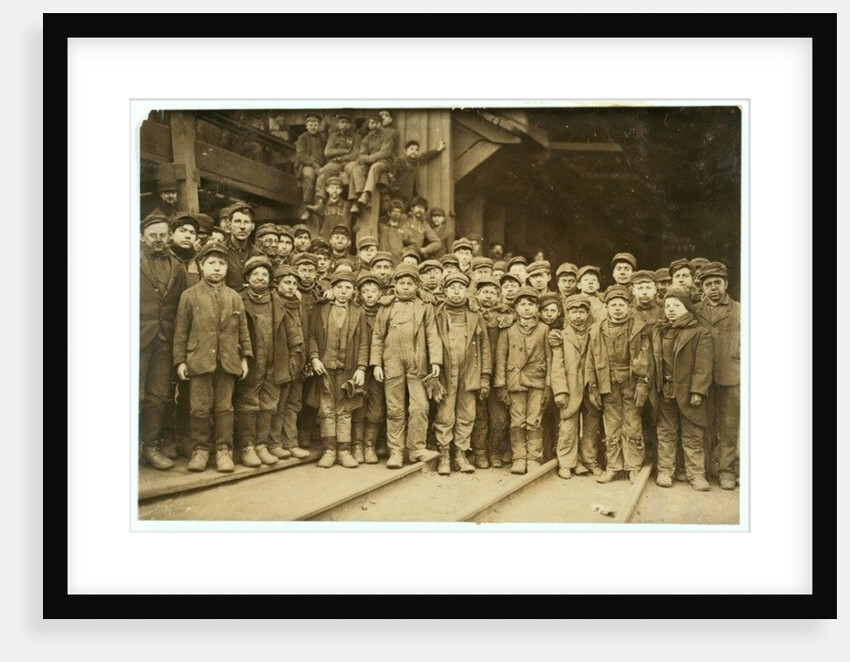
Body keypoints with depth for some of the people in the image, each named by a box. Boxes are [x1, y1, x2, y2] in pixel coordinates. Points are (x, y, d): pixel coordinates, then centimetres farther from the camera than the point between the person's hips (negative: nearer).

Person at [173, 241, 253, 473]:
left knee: (224, 408, 4)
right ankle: (200, 449, 12)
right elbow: (181, 331, 3)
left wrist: (245, 357, 6)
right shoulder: (189, 296, 4)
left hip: (227, 363, 2)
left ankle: (224, 450, 11)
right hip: (199, 361, -1)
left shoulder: (234, 298, 10)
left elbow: (243, 330, 13)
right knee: (199, 408, 1)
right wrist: (180, 361, -2)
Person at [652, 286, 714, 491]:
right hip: (665, 392, 4)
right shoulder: (658, 333, 10)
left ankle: (696, 473, 12)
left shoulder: (700, 333, -4)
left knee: (692, 436, 4)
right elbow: (653, 361, 11)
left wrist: (698, 391, -16)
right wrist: (654, 387, 3)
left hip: (688, 393, -4)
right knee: (666, 433, 11)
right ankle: (664, 471, 18)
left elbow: (703, 365, -10)